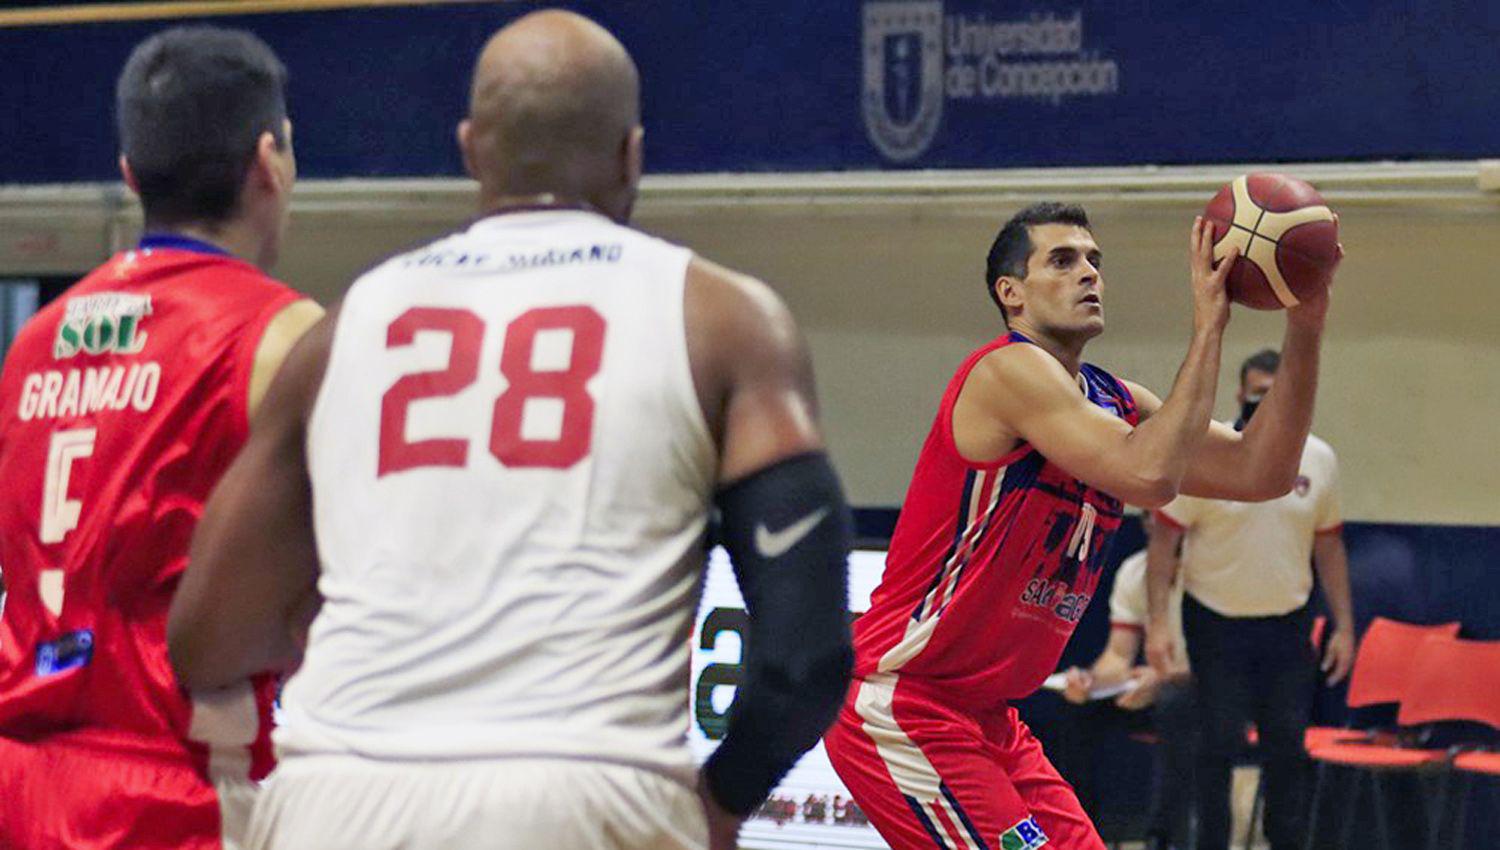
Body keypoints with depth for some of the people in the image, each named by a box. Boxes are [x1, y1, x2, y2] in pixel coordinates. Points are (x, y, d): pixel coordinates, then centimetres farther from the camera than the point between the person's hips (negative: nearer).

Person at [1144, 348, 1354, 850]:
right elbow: (1164, 538, -8)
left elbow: (1329, 546, 11)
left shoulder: (1318, 460, 2)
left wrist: (1344, 626, 8)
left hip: (1288, 624, 3)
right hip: (1217, 622, -3)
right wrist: (1157, 622, -14)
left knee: (1288, 747, 5)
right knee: (1219, 746, -2)